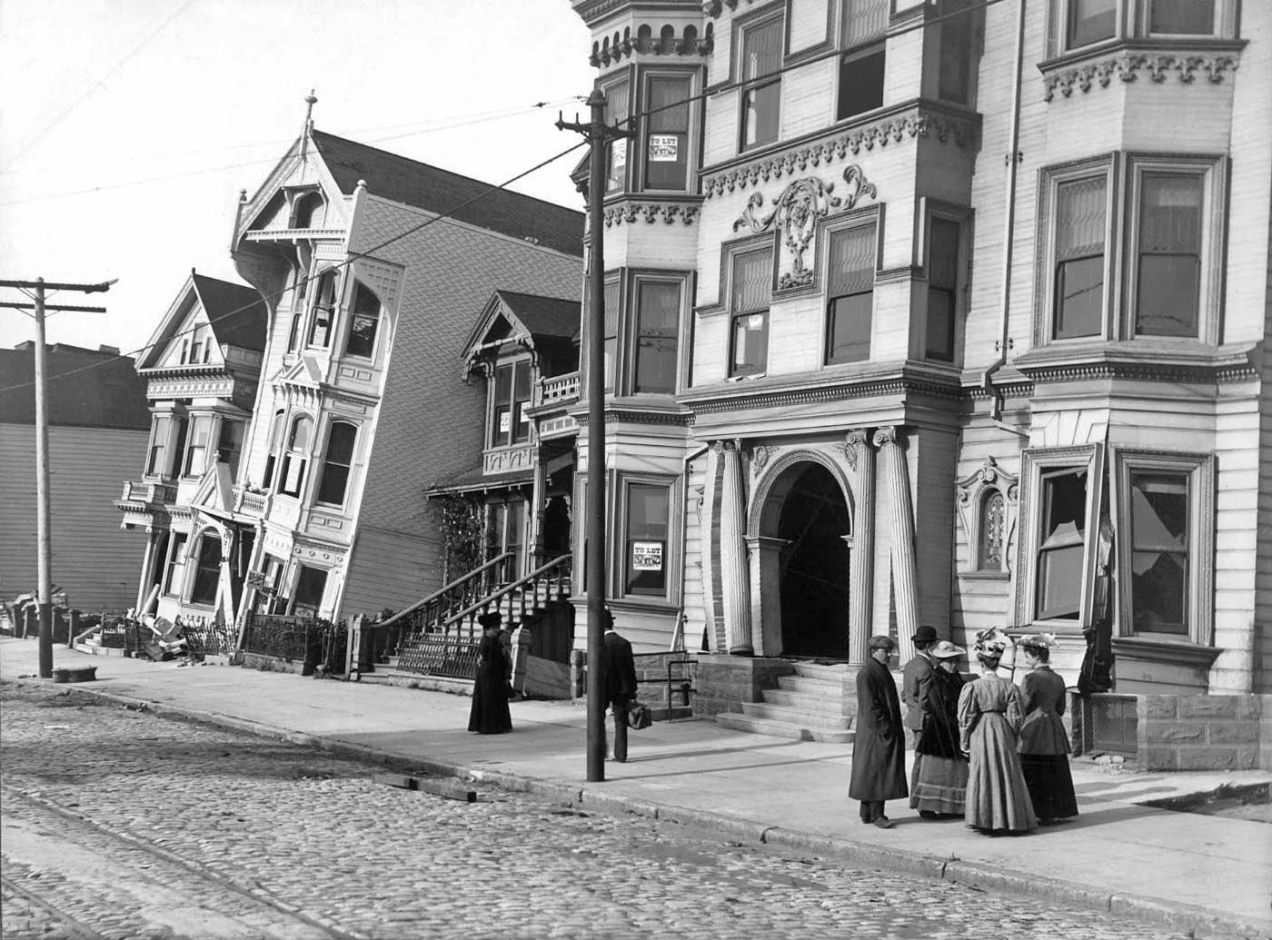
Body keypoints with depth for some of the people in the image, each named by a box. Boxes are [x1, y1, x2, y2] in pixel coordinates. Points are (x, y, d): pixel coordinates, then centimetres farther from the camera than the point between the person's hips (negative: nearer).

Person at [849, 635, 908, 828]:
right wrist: (884, 729, -20)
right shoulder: (866, 674, -15)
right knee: (874, 771, -7)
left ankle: (867, 813, 15)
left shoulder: (883, 671, 14)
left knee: (880, 773, 11)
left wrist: (895, 727, 15)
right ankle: (876, 814, -4)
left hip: (888, 730, 10)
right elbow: (870, 706, -19)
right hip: (874, 731, -10)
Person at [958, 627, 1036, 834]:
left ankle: (986, 820, 4)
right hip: (1003, 734, 2)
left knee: (982, 777, 4)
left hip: (980, 737, -2)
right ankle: (1010, 819, 16)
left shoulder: (971, 687, -10)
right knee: (1006, 776, 11)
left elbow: (965, 719, -9)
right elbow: (1015, 718, 0)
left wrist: (964, 743, 0)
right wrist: (1012, 738, 13)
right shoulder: (1009, 687, -3)